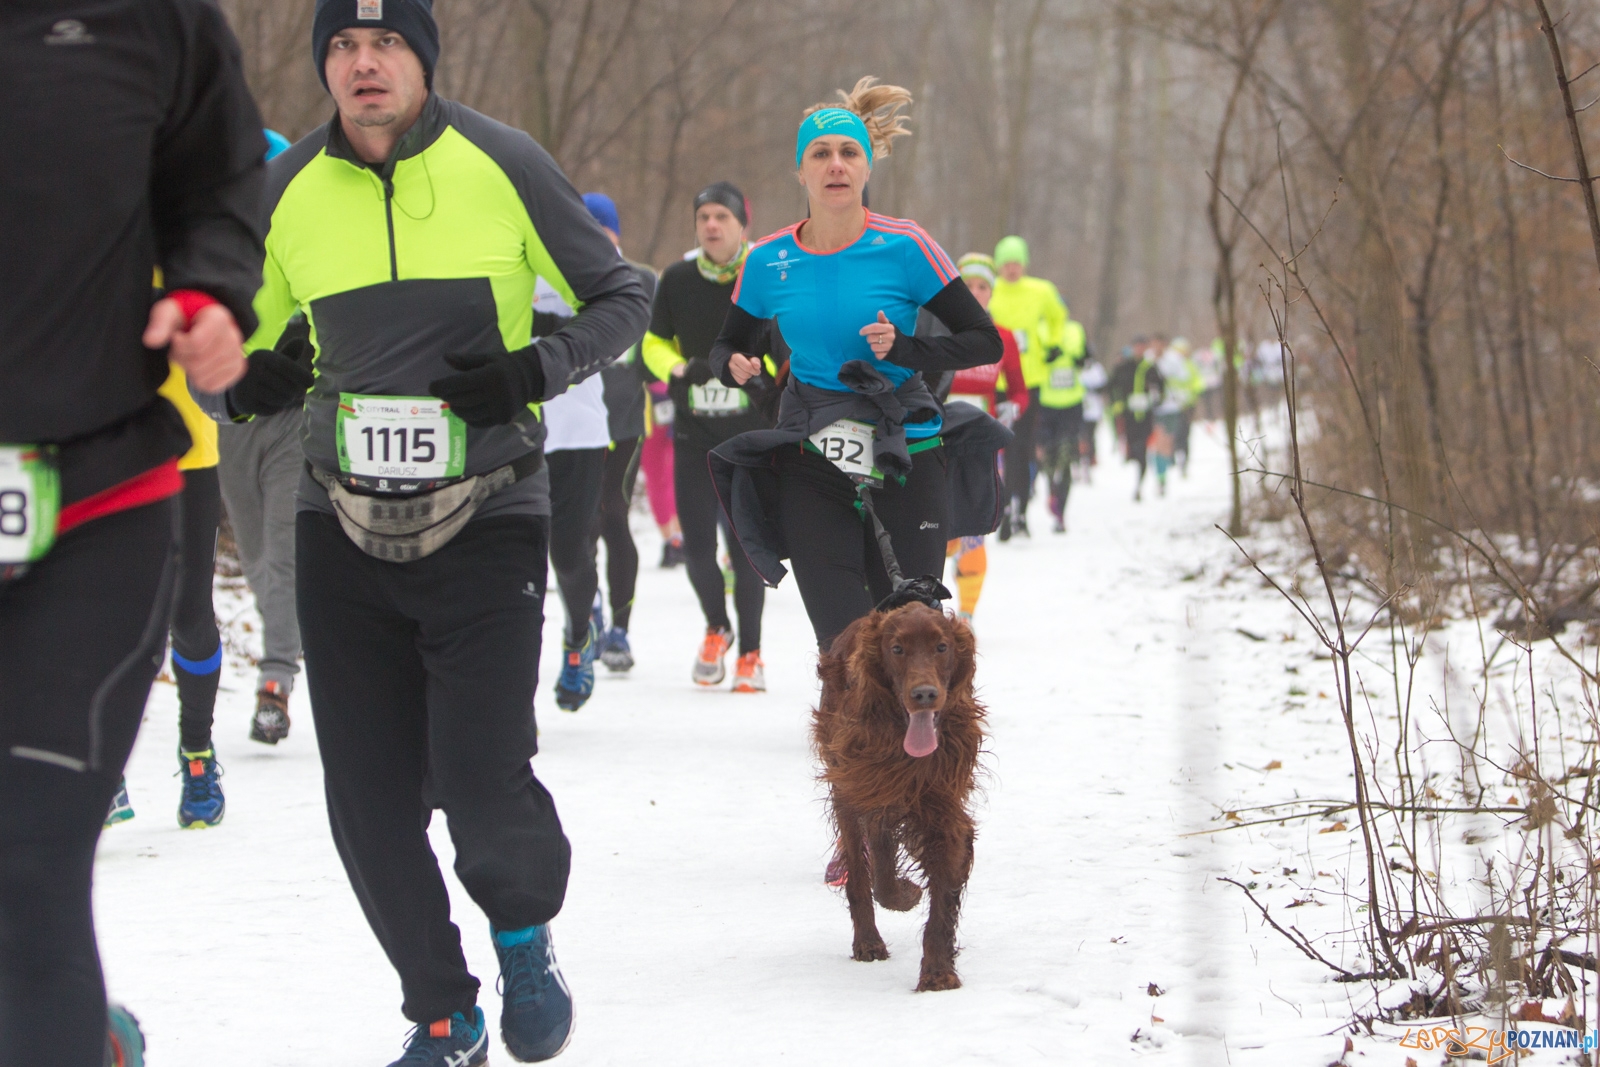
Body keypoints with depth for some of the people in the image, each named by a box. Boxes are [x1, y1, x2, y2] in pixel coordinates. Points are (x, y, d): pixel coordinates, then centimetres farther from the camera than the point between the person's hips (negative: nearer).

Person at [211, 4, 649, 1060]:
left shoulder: (501, 164, -5)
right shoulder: (288, 190, 3)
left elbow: (621, 298, 4)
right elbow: (249, 333, 17)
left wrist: (538, 368, -13)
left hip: (486, 518, -3)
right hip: (345, 527, 3)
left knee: (482, 782, -14)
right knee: (369, 804, 2)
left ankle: (525, 929, 20)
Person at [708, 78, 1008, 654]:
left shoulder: (903, 247, -5)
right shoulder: (769, 261, 3)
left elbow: (985, 342, -3)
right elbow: (727, 345, 19)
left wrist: (903, 348, -18)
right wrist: (735, 367, -4)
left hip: (905, 457, -2)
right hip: (811, 464, 2)